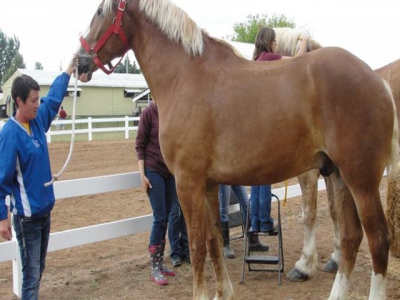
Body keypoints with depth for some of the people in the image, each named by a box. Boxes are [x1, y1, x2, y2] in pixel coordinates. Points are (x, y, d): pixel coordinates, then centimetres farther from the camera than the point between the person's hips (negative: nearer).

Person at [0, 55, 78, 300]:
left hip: (45, 209, 8)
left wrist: (69, 70, 21)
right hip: (27, 216, -8)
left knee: (39, 268, 18)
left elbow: (54, 98, 20)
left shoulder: (38, 120, 2)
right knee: (31, 272, -1)